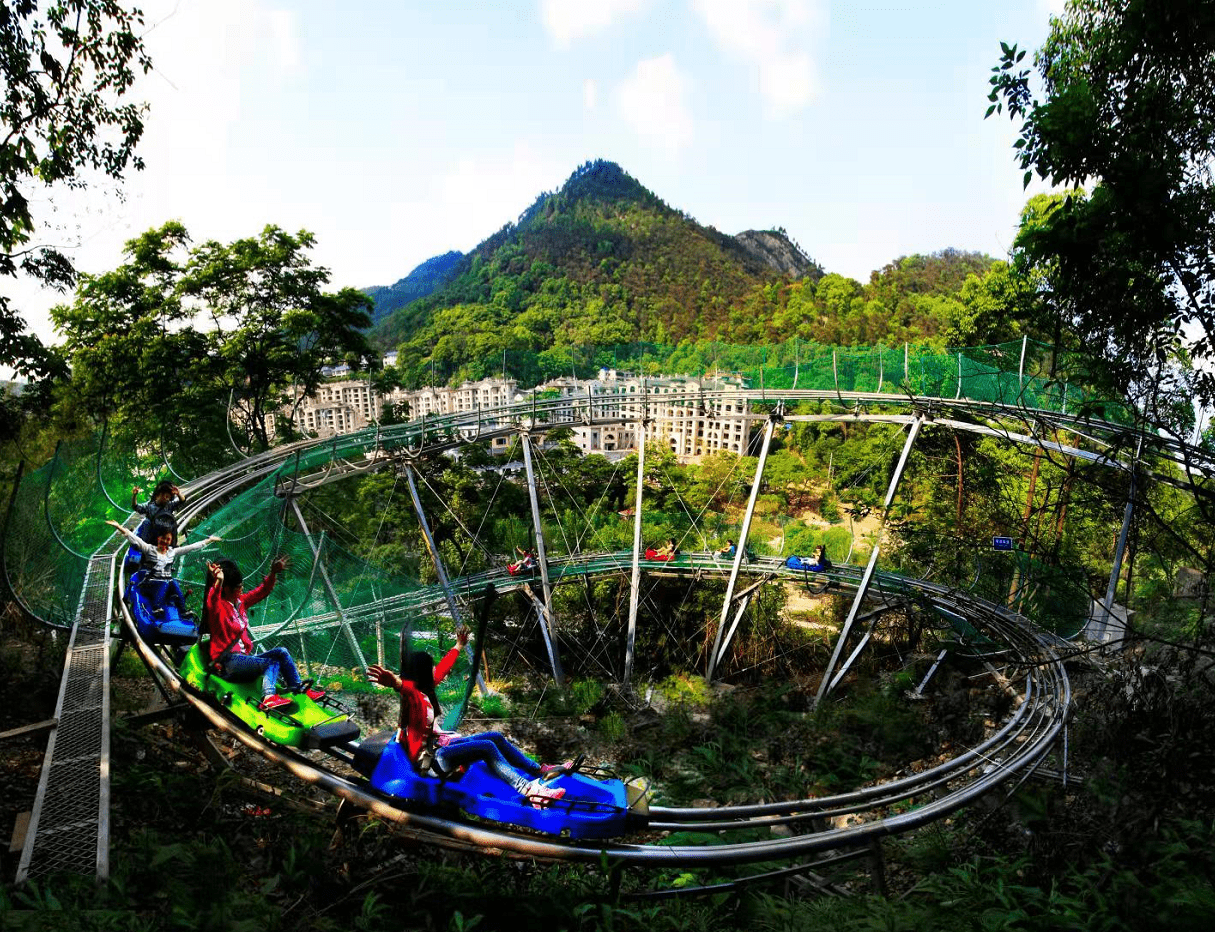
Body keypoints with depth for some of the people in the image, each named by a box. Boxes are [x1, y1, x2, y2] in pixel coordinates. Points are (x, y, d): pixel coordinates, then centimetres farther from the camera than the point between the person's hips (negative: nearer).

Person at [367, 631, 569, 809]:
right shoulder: (413, 695, -19)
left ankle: (541, 770, 6)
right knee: (487, 747, -24)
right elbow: (407, 688, -45)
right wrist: (397, 683, -70)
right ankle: (529, 790, -34)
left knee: (496, 737, 2)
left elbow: (443, 668, 26)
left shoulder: (424, 690, 10)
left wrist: (459, 645, 39)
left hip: (442, 742, 10)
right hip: (431, 757, -10)